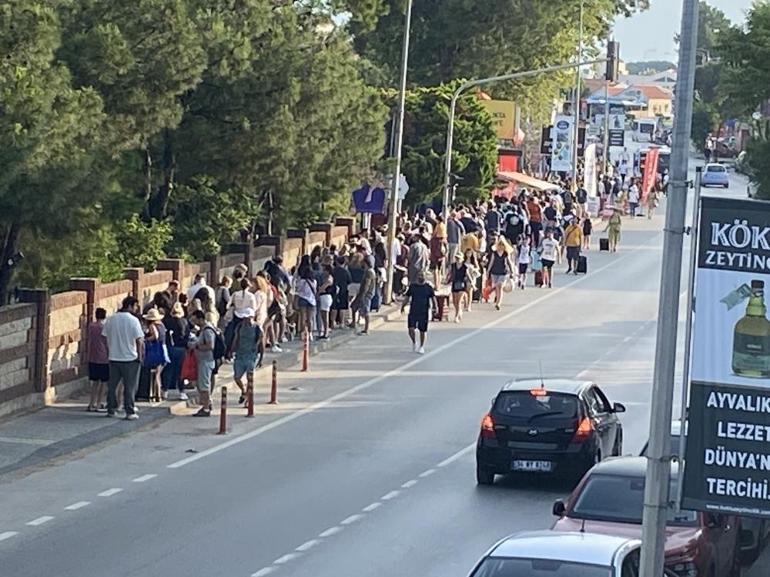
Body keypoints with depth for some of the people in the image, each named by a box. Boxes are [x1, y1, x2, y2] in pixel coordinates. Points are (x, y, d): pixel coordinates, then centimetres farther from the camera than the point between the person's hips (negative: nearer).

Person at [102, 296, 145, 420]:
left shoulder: (110, 320, 2)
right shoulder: (133, 320, -11)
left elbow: (106, 338, 6)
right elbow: (139, 340, -12)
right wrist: (140, 356, -2)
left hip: (114, 358, 4)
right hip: (130, 358, -4)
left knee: (112, 385, 13)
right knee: (130, 386, 2)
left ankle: (111, 409, 17)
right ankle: (130, 412, 2)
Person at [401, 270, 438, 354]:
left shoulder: (428, 287, 1)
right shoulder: (412, 286, 5)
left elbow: (433, 298, 0)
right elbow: (407, 297, 13)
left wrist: (435, 306, -16)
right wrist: (403, 306, 3)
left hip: (424, 313, -1)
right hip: (413, 312, 1)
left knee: (423, 331, 5)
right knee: (411, 329, -10)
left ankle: (421, 347, 25)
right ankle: (414, 342, 19)